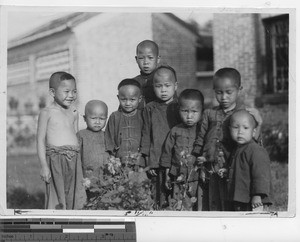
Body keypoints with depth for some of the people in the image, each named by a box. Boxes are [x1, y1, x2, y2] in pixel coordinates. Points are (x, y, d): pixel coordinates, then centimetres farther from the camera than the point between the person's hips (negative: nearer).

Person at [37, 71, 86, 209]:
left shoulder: (74, 113, 13)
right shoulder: (47, 113, -2)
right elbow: (40, 140, -4)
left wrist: (79, 161, 14)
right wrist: (44, 166, -10)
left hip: (74, 160, 5)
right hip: (56, 160, -5)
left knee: (74, 200, 5)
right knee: (56, 201, -4)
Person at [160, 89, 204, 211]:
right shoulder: (175, 131, 2)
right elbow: (167, 153, 8)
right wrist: (167, 175, 8)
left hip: (198, 179, -1)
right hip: (179, 178, 1)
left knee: (199, 208, 3)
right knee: (178, 208, 3)